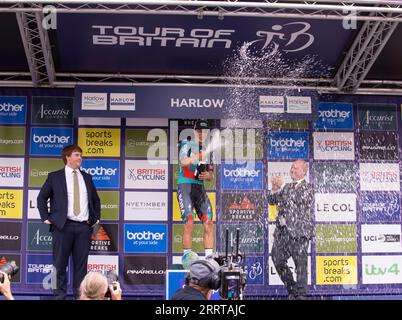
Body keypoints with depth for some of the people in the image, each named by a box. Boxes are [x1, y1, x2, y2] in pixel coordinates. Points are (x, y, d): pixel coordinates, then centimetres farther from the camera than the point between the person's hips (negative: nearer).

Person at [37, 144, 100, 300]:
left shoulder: (87, 177, 15)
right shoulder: (54, 176, 5)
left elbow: (96, 199, 25)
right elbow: (41, 198, 7)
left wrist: (96, 218, 15)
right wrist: (46, 218, -1)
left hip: (84, 226, 3)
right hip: (63, 226, -3)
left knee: (81, 264, 4)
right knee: (60, 263, 0)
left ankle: (80, 295, 9)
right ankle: (60, 295, 7)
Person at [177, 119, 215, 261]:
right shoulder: (187, 145, 1)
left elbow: (211, 175, 22)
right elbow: (183, 163, -19)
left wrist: (207, 175, -1)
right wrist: (197, 157, -35)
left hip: (200, 187, 5)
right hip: (185, 186, -5)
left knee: (208, 223, -5)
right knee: (189, 222, -15)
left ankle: (209, 256, -1)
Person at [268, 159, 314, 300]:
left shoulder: (307, 187, 0)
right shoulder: (287, 187, 18)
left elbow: (298, 199, -18)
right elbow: (272, 200, 17)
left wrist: (282, 186, -15)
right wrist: (275, 188, -3)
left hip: (298, 232, -7)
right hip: (282, 231, 7)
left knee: (300, 264, -2)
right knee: (277, 259, 6)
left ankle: (301, 295, 7)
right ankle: (292, 290, 21)